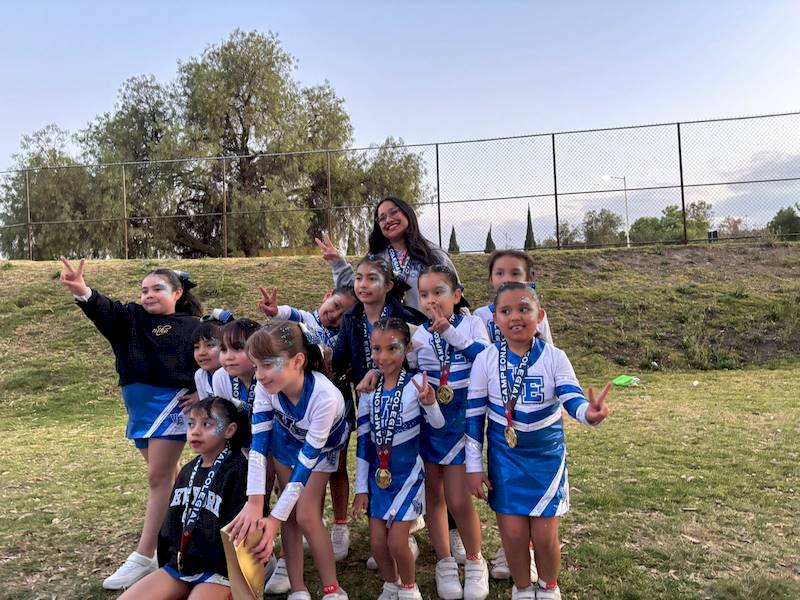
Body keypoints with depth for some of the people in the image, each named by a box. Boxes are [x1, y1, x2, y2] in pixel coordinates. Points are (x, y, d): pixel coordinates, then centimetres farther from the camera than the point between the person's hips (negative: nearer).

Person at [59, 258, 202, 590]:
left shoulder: (193, 327, -1)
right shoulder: (132, 318, 8)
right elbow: (105, 310, -13)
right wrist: (82, 292, -33)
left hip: (170, 404, -6)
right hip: (139, 407, 6)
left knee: (158, 478, -6)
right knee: (164, 476, 18)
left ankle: (144, 557, 0)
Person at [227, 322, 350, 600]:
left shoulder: (325, 397, -43)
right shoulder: (266, 387, -31)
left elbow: (306, 462, -36)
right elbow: (258, 443, -29)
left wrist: (274, 519, -36)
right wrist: (254, 503, -36)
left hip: (321, 447, -3)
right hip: (286, 440, 4)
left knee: (306, 516, -10)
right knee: (289, 514, 1)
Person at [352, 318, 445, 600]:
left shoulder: (415, 385, -14)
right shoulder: (368, 391, -3)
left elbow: (439, 424, -10)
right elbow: (363, 442, 2)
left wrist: (430, 403, -31)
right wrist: (361, 487, 4)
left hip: (407, 473, -4)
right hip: (377, 475, 4)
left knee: (397, 542, -3)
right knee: (377, 543, 8)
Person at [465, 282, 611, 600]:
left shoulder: (554, 357, -11)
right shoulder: (485, 360, -9)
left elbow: (572, 399, -23)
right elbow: (474, 415, -4)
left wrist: (589, 412, -47)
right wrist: (474, 466, -3)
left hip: (547, 457, 0)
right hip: (505, 458, 1)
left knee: (545, 535, 7)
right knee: (513, 533, 7)